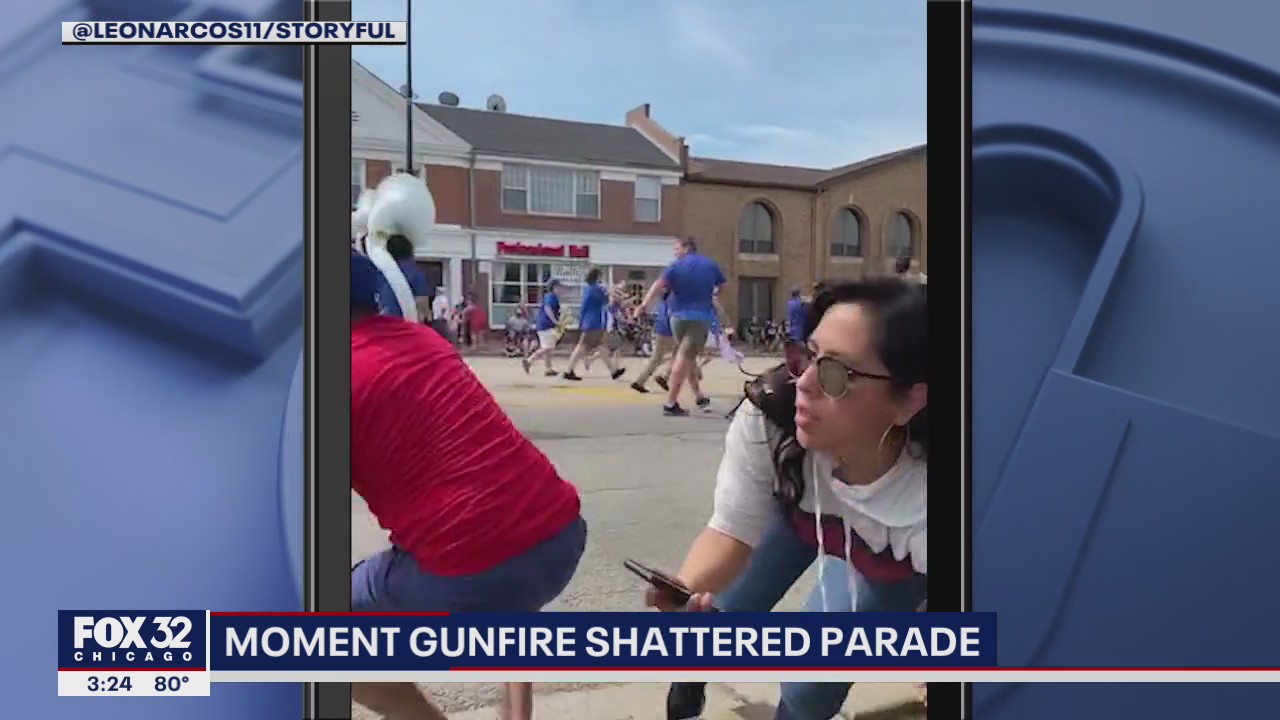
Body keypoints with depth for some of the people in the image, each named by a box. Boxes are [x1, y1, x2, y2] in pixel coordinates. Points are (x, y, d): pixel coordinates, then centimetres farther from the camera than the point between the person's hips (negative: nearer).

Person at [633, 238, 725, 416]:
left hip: (679, 316, 1)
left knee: (687, 356, 19)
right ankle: (671, 403, -14)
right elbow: (721, 285, 21)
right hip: (701, 317, -1)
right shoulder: (711, 264, 7)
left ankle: (699, 396, 26)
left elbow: (659, 285, -16)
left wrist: (645, 305, -24)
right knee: (684, 358, -7)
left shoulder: (676, 266, 0)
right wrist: (712, 295, 42)